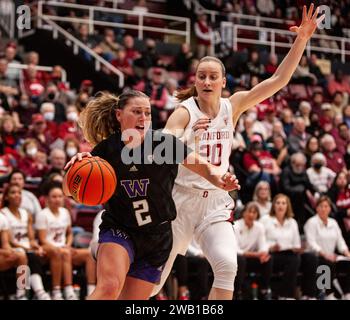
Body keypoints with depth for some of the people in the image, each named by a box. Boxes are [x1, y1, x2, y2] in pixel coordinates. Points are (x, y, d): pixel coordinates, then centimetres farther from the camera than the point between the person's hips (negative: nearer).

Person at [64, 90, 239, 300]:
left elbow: (202, 166, -2)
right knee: (109, 288, -28)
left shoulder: (165, 143, -9)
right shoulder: (106, 149, -7)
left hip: (157, 237, 1)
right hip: (118, 230, -1)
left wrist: (219, 180, -23)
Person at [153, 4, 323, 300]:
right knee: (153, 281, 4)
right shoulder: (184, 113, -11)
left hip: (216, 203, 3)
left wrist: (301, 40, -15)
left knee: (227, 265, -22)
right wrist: (187, 136, -45)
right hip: (182, 199, -3)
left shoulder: (232, 107, 1)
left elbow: (279, 80, -4)